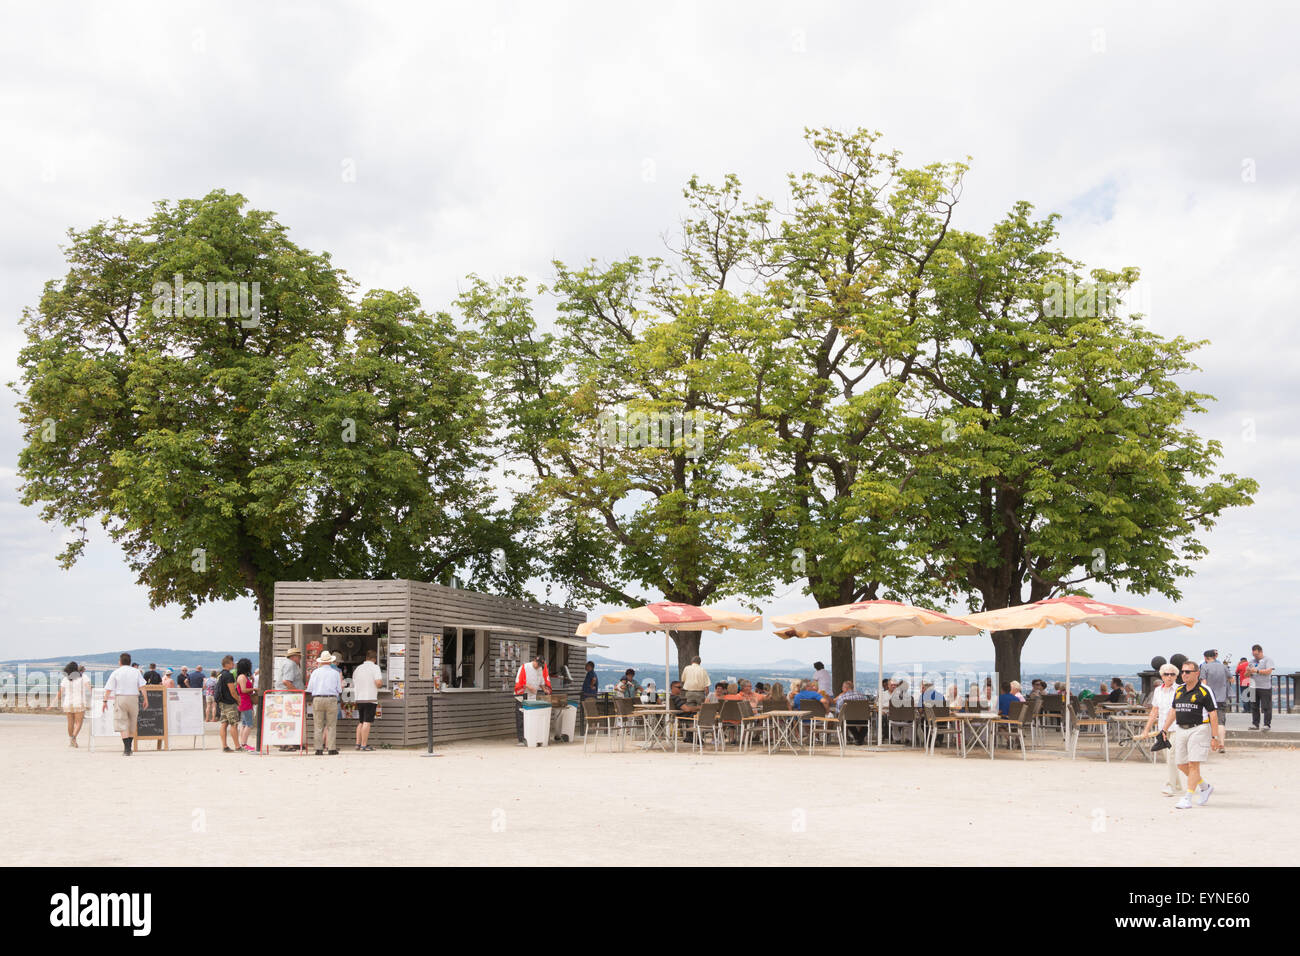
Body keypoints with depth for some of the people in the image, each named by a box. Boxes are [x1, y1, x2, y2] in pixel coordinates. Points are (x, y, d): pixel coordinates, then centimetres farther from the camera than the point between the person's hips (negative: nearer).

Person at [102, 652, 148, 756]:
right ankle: (128, 748, 20)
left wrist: (105, 701, 0)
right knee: (132, 725, 14)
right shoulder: (136, 671, 7)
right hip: (133, 698, 3)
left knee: (122, 725, -4)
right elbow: (142, 686, -1)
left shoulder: (116, 673, 0)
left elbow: (108, 689, -4)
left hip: (120, 698, -3)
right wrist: (145, 699, 0)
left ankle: (127, 749, -15)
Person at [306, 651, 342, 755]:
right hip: (332, 699, -1)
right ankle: (331, 748, 0)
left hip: (317, 699, 1)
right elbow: (339, 690, 2)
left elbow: (310, 689, 2)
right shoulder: (336, 673, 3)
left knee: (319, 726, 3)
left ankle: (319, 749, 1)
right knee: (331, 726, 4)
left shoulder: (316, 672, 4)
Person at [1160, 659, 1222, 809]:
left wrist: (1214, 737, -11)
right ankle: (1205, 787, 30)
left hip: (1199, 729, -7)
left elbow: (1213, 714, -7)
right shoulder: (1179, 690, 12)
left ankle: (1187, 798, -8)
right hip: (1182, 730, 7)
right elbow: (1173, 711, 20)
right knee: (1182, 765, 9)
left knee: (1193, 765, -10)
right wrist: (1164, 730, 15)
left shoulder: (1204, 691, -7)